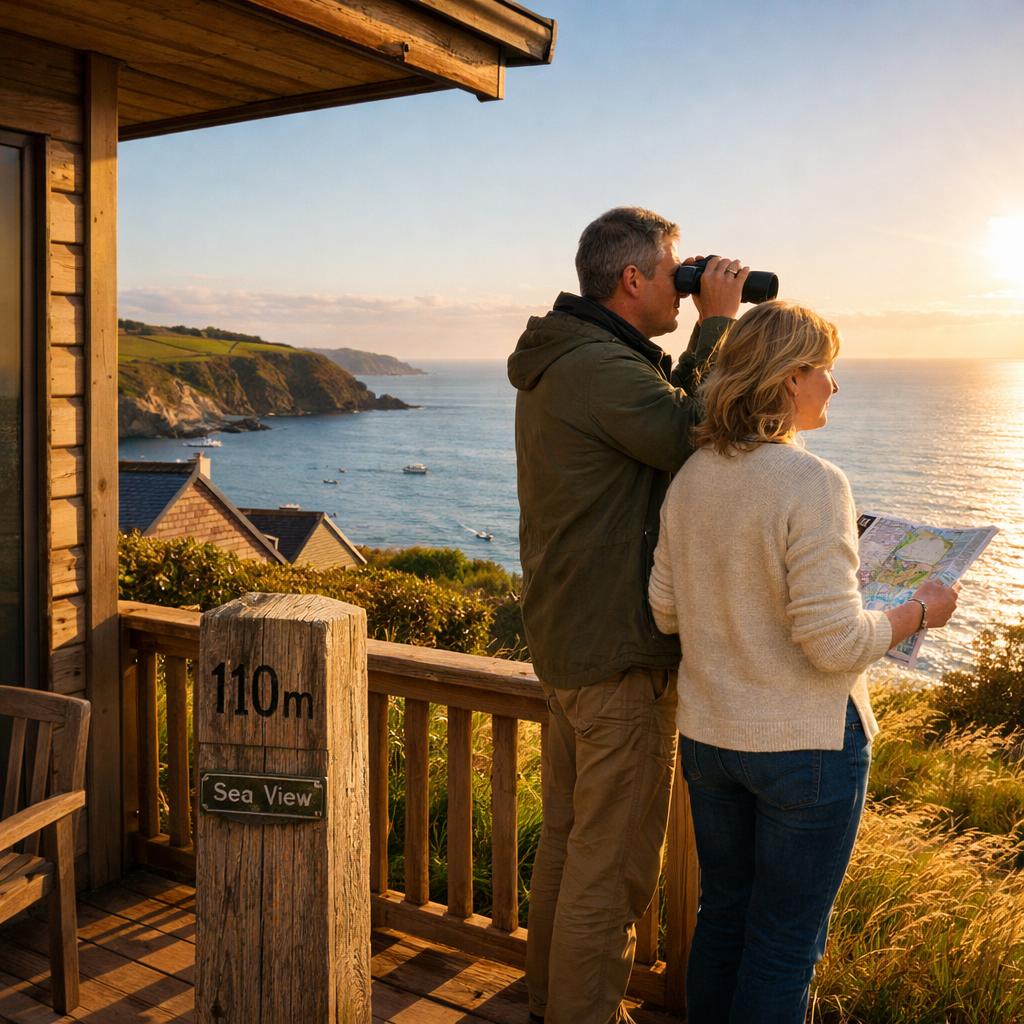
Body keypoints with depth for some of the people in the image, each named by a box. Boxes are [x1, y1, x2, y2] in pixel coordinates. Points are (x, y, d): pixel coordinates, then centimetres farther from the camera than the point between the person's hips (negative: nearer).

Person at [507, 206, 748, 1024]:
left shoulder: (558, 363, 13)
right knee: (613, 863, 2)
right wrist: (717, 325, -9)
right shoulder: (602, 368, -21)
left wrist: (702, 337, 9)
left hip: (566, 639, 11)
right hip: (622, 650, -11)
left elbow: (669, 423, 16)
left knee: (568, 837, 21)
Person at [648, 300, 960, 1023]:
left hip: (709, 737, 7)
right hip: (806, 743, -6)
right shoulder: (813, 483, -20)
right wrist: (921, 611, -5)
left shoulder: (691, 478, 0)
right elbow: (833, 640, -22)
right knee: (786, 942, 11)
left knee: (721, 916, 22)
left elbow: (665, 611, 5)